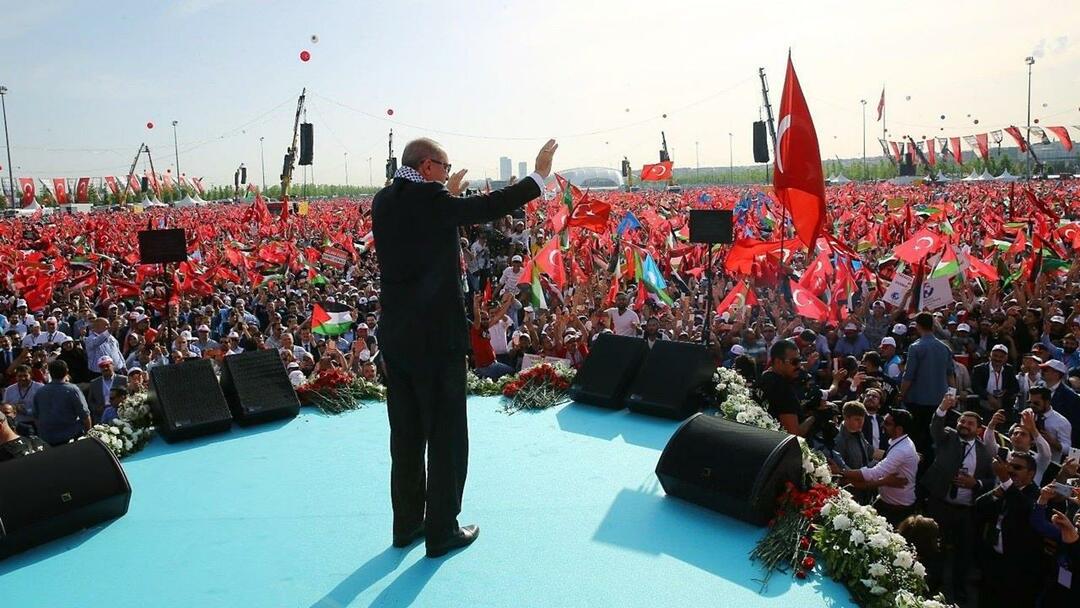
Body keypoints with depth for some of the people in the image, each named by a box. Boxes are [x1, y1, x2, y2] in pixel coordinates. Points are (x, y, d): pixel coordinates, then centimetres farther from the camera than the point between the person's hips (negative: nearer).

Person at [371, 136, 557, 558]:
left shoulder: (383, 201, 7)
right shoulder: (430, 199, -15)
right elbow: (490, 207, -10)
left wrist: (448, 194, 31)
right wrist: (540, 175, 1)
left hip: (395, 334, 8)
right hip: (437, 335, -8)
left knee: (406, 433, 16)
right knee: (446, 434, 5)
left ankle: (407, 524, 28)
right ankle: (442, 531, 14)